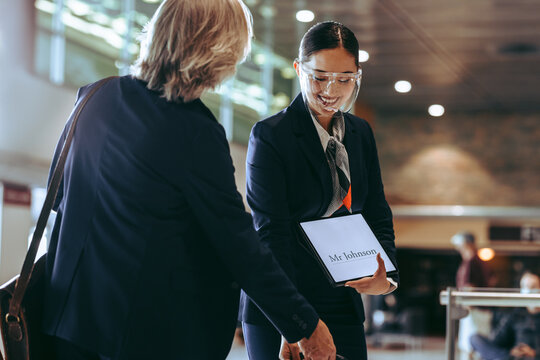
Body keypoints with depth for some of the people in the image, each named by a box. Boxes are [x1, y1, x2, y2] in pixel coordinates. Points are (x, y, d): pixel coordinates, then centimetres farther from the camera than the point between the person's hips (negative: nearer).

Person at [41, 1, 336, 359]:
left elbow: (58, 192, 13)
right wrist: (306, 326, -9)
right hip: (155, 330, -6)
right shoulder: (197, 134, -20)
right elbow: (239, 245, -17)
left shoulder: (95, 96, 0)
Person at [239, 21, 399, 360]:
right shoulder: (270, 135, -9)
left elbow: (377, 214, 11)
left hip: (343, 305, 5)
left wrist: (386, 275, -10)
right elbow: (271, 232, -16)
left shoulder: (361, 133, 10)